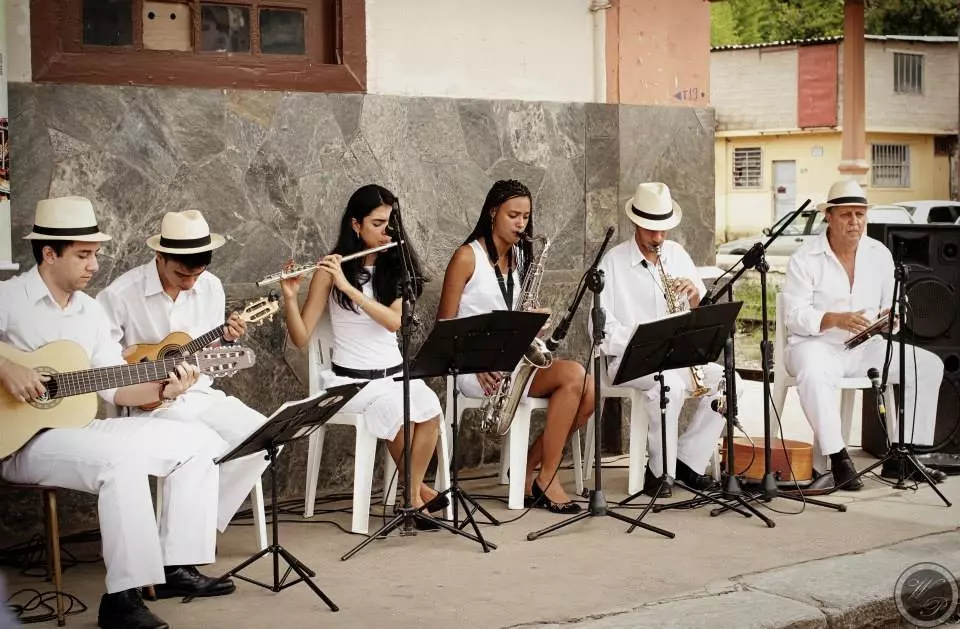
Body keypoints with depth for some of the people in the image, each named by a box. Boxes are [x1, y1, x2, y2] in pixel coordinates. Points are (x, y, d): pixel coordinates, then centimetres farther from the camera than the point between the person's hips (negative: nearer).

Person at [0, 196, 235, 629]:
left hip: (83, 429, 8)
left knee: (200, 443, 1)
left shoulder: (91, 311, 14)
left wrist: (161, 390, -6)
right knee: (122, 459, -36)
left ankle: (178, 564, 2)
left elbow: (113, 386, 11)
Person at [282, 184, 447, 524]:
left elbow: (395, 321, -14)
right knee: (400, 414, -29)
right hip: (352, 378, -3)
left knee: (430, 410, -27)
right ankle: (417, 489, -4)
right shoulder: (331, 269, -4)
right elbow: (301, 338, -6)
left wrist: (348, 287, -23)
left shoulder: (397, 266, 5)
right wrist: (289, 296, -23)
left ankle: (412, 493, -11)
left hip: (396, 374, 3)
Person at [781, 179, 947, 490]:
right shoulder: (805, 258, -6)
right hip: (818, 346, -5)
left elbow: (892, 306, 12)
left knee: (928, 365, -10)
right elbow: (794, 315, -14)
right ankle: (837, 458, -30)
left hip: (867, 348, 5)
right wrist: (837, 319, -29)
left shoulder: (880, 254, 9)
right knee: (813, 371, -40)